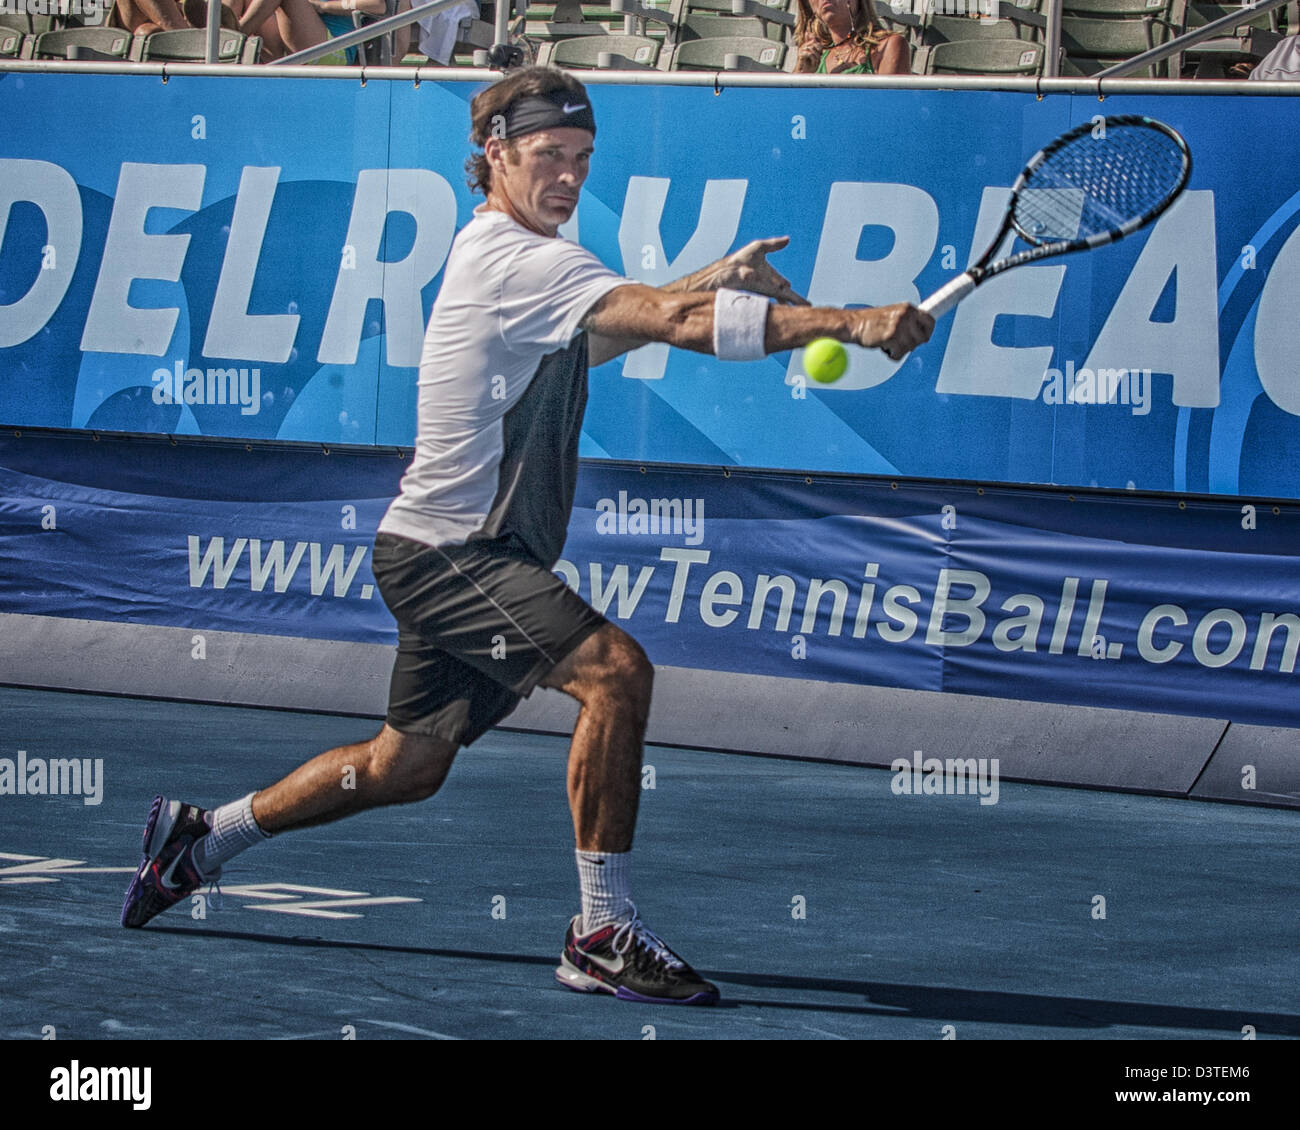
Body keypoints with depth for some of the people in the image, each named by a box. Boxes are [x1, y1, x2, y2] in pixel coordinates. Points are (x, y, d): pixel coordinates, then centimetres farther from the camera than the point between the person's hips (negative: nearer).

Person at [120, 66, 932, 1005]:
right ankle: (602, 934, -26)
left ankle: (205, 833, 38)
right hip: (444, 551, -11)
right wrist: (850, 322, -39)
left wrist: (713, 279, 3)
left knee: (406, 767, 22)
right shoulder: (511, 259, -19)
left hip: (457, 555, 11)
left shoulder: (524, 259, 14)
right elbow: (665, 317, -31)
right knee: (615, 670, -27)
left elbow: (633, 320, 25)